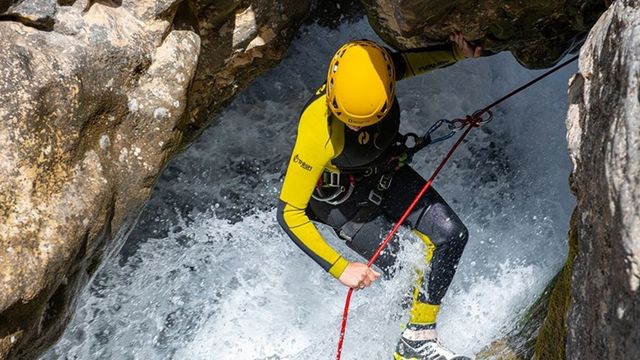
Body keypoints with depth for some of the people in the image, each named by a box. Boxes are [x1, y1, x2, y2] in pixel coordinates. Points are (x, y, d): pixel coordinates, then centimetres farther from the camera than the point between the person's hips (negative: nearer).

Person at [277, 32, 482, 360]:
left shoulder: (376, 68, -28)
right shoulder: (318, 132, -40)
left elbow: (410, 60, -3)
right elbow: (289, 214, -32)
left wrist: (457, 51, -23)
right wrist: (340, 268, -34)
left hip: (386, 174, 6)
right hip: (344, 201, -5)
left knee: (452, 234, -7)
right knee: (409, 273, -7)